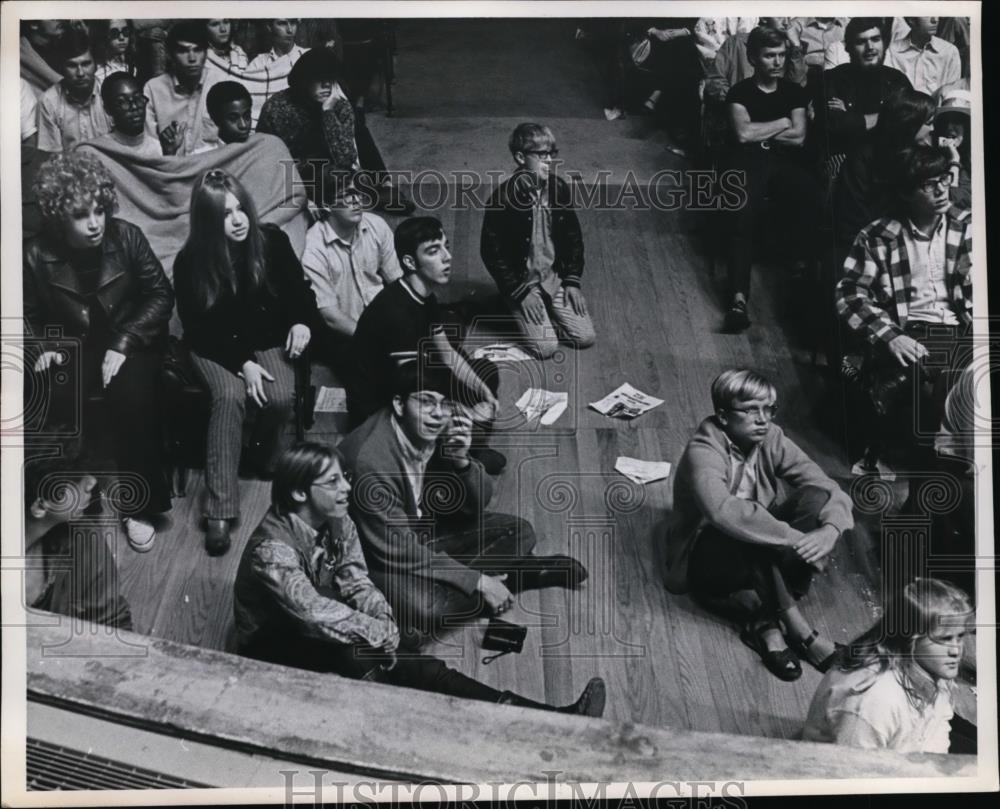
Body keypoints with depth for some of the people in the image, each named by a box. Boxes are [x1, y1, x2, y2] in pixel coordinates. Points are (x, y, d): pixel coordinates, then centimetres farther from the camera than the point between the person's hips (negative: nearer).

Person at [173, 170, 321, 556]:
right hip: (215, 348, -2)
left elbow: (300, 290, 8)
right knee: (229, 396, -32)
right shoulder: (190, 262, -13)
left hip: (266, 340, 2)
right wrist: (242, 362, -21)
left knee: (281, 397, -29)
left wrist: (302, 322, -12)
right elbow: (197, 329, -9)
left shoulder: (271, 241, -7)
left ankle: (265, 461, 5)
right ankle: (219, 510, -32)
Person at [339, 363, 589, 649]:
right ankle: (514, 574, -8)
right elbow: (400, 552, -28)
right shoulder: (371, 461, -32)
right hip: (378, 559, -6)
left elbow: (477, 504, -4)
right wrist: (478, 581, -25)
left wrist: (461, 460, -26)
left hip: (426, 531, 6)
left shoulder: (442, 430, -13)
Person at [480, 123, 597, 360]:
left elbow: (573, 236, 7)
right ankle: (520, 312, 15)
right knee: (546, 347, -14)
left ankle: (545, 315, 21)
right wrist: (521, 293, -15)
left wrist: (573, 281, -1)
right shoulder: (503, 199, -20)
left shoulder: (559, 188, -4)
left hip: (554, 277, 5)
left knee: (586, 337, -5)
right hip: (521, 280, -5)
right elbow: (491, 252, -14)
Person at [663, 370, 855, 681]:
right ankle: (796, 627, -23)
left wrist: (830, 529, -33)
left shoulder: (770, 439, -6)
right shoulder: (703, 453, -23)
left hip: (762, 558, 6)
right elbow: (724, 512, -43)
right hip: (706, 558, -6)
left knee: (815, 497, -19)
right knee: (748, 534, -37)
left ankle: (768, 623, -21)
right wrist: (793, 537, -44)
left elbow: (828, 488, -11)